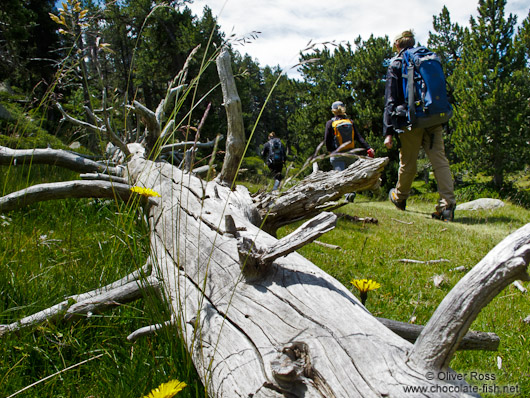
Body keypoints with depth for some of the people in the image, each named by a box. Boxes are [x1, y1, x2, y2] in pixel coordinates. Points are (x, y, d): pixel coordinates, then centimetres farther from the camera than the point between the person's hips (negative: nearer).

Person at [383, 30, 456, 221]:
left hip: (410, 121, -3)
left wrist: (388, 132, -6)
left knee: (408, 163, 10)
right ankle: (447, 205, -12)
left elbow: (390, 100, -4)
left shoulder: (396, 64, 2)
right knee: (439, 160, -2)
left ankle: (399, 198, 32)